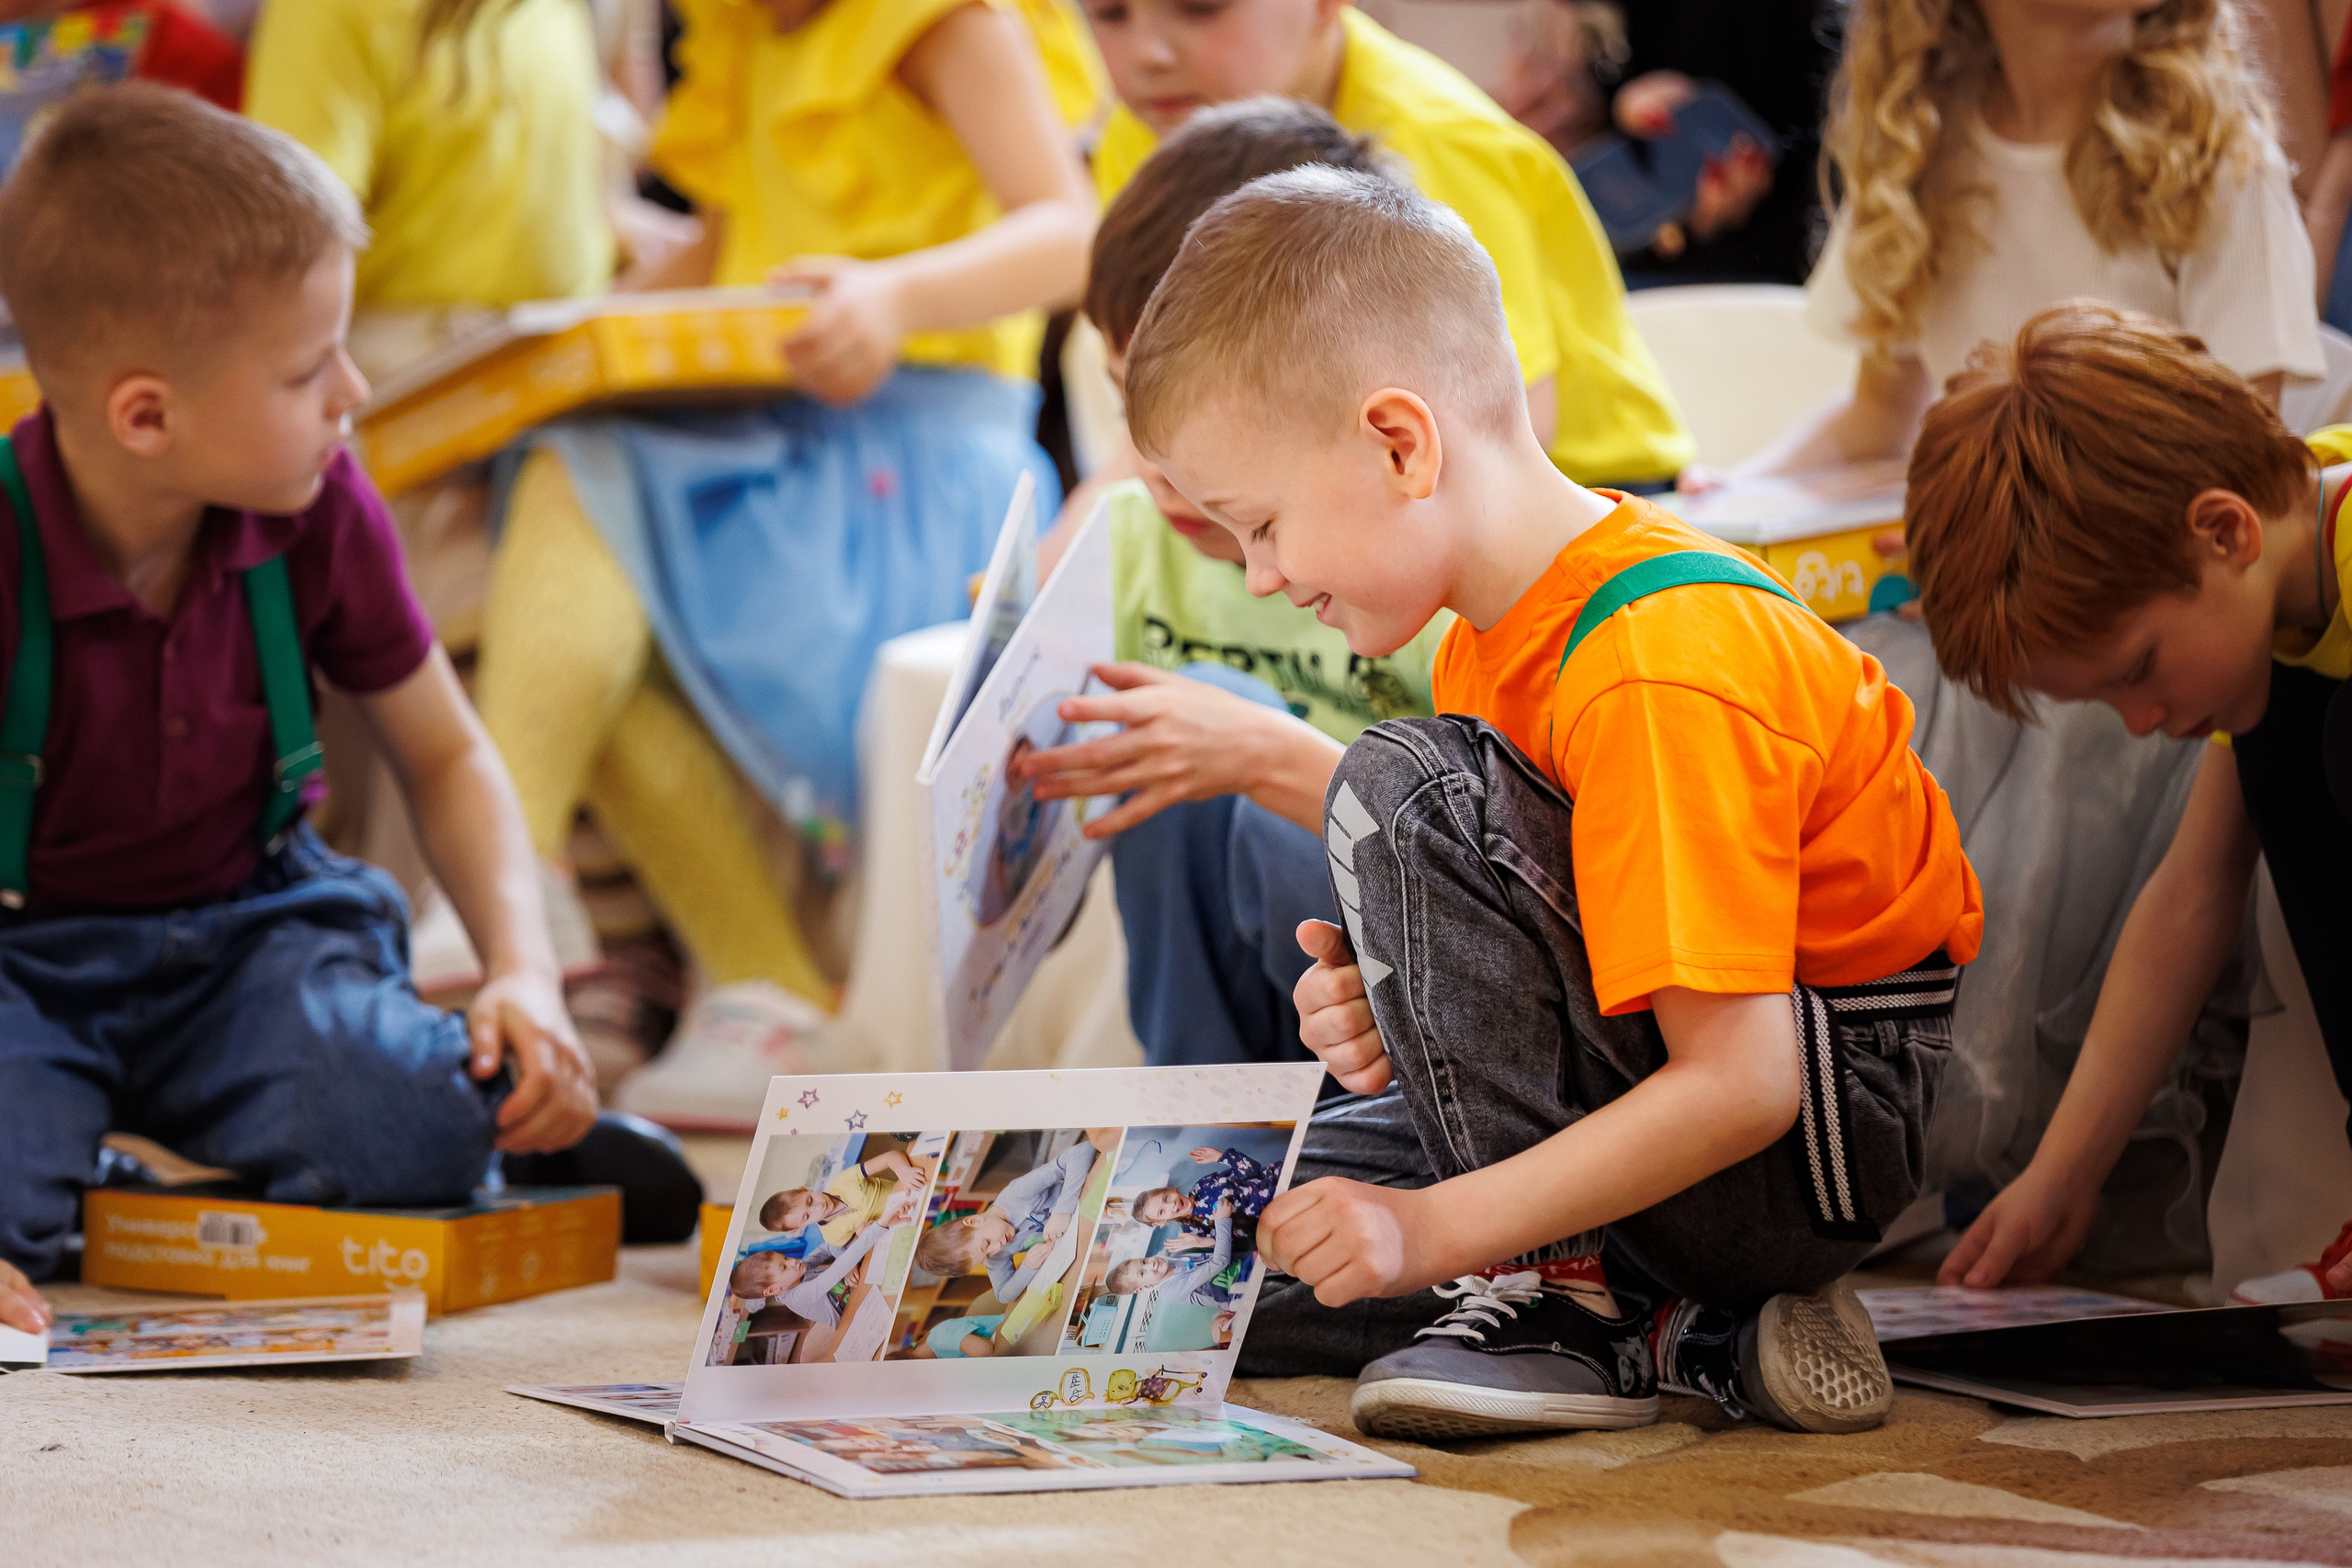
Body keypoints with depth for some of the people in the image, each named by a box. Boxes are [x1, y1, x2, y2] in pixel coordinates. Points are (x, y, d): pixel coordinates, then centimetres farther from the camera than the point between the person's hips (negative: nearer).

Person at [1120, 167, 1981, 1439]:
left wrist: (1439, 1225, -30)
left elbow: (1740, 1085, -29)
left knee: (1406, 786, -25)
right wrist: (1406, 1016, -8)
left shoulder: (1657, 670, -25)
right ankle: (1680, 1326, -4)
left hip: (1832, 1127, -10)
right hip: (1649, 1093, 10)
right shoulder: (1507, 631, 5)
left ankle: (1555, 1288, -18)